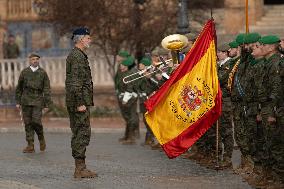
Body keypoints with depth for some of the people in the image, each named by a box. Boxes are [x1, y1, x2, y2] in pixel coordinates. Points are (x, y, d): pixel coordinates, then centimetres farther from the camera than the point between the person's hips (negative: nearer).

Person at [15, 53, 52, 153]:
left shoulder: (43, 73, 3)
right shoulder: (24, 72, 8)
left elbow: (47, 89, 2)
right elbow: (19, 88, 14)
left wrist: (47, 104, -4)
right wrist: (18, 102, 9)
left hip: (38, 101, -2)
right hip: (26, 100, 2)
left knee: (36, 121, -14)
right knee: (28, 123, 0)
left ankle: (41, 138, 12)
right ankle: (30, 146, 2)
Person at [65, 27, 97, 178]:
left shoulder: (79, 55, 19)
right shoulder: (77, 56, -14)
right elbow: (76, 82, -20)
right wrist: (80, 103, -22)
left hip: (78, 102, 11)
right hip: (80, 101, -11)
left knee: (79, 134, 11)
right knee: (82, 133, -9)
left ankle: (80, 167, 14)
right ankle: (80, 169, -8)